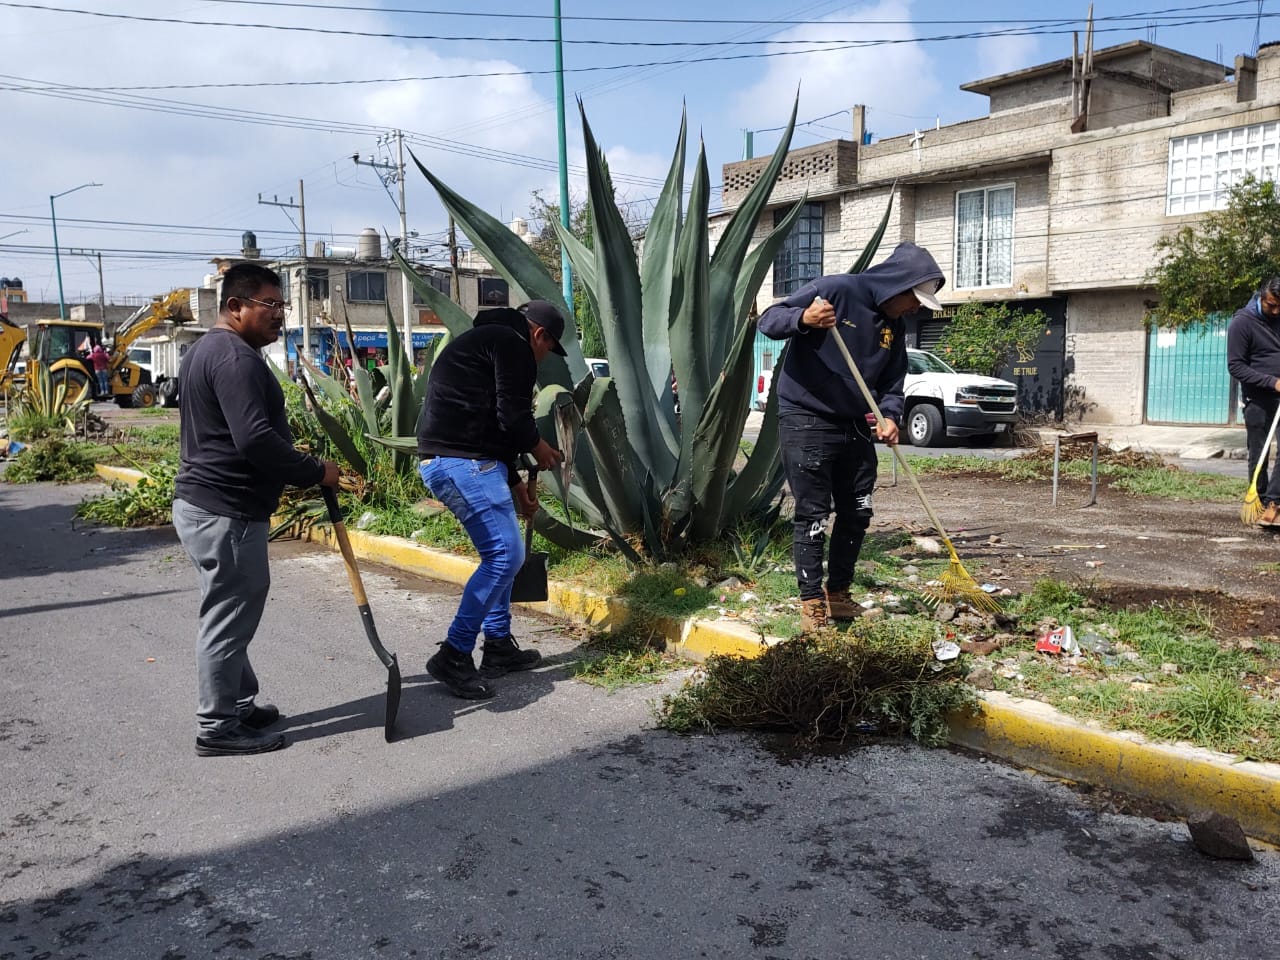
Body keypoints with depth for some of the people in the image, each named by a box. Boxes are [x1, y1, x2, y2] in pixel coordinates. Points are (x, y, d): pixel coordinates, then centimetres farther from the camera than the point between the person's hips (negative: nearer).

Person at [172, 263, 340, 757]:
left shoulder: (207, 349, 18)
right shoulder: (236, 357, -18)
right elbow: (255, 438, -29)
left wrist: (294, 464, 17)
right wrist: (315, 471, -17)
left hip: (204, 502, 11)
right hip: (225, 512, -11)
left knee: (227, 615, 18)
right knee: (228, 618, -2)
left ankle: (239, 705, 30)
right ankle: (218, 727, 9)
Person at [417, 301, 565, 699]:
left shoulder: (485, 340, 28)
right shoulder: (512, 344, -4)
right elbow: (511, 416, -14)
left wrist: (514, 482, 27)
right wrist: (539, 448, 6)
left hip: (442, 460, 11)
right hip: (463, 462, -11)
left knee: (502, 551, 19)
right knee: (505, 554, -10)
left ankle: (499, 645, 24)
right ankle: (453, 656, -7)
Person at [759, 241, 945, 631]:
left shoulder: (894, 326, 10)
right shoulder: (835, 290, -12)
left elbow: (891, 383, 13)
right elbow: (769, 320, -15)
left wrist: (890, 416, -8)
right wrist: (803, 318, -36)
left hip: (855, 427, 8)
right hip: (806, 422, -8)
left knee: (857, 514, 11)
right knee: (812, 515, -6)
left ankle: (838, 594, 25)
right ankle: (811, 601, 4)